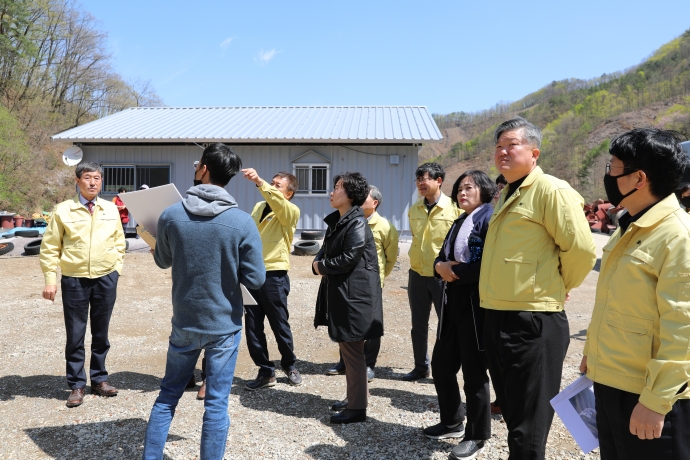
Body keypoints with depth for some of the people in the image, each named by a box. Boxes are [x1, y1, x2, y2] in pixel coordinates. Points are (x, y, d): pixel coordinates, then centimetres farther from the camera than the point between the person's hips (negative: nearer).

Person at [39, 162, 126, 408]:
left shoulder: (111, 209, 5)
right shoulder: (63, 210, -3)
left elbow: (119, 242, 13)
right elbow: (49, 248, -1)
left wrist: (117, 269, 4)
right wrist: (50, 280, -5)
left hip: (106, 279, 2)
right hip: (74, 280, -2)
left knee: (101, 332, 12)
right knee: (75, 334, 6)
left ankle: (99, 379, 26)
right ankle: (76, 385, 19)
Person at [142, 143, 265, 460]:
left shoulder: (170, 216, -8)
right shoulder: (242, 222, -14)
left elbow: (163, 262, 9)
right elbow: (256, 279, -12)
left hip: (184, 323, 2)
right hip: (225, 325, -2)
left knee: (168, 395, 19)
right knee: (216, 404, 8)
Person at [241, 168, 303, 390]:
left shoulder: (291, 212, -7)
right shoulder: (258, 207, 14)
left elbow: (277, 201, -29)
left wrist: (259, 182, -41)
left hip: (274, 276, -6)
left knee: (280, 325, 7)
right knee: (252, 327, 6)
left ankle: (289, 365, 31)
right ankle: (266, 372, 19)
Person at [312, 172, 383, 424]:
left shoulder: (357, 223, -15)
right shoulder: (336, 221, 15)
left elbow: (349, 259, -21)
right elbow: (325, 251, 16)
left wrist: (321, 266, -8)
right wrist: (317, 263, -5)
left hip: (354, 294, -10)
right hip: (338, 292, 10)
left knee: (352, 350, -2)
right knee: (347, 348, 18)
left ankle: (357, 408, 8)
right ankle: (354, 396, 32)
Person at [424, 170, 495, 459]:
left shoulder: (490, 217, -10)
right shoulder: (459, 223, 18)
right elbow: (442, 257, 17)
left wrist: (456, 271, -16)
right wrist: (440, 266, -6)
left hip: (477, 304, -9)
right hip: (452, 302, 9)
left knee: (474, 370, 3)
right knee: (441, 364, 14)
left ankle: (477, 436, 21)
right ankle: (452, 423, 34)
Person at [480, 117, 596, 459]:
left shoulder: (551, 190, -12)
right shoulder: (505, 196, 17)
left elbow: (581, 249, -16)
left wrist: (560, 285, -1)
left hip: (532, 321, -9)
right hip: (496, 318, 9)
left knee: (527, 431, 3)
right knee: (512, 413, 22)